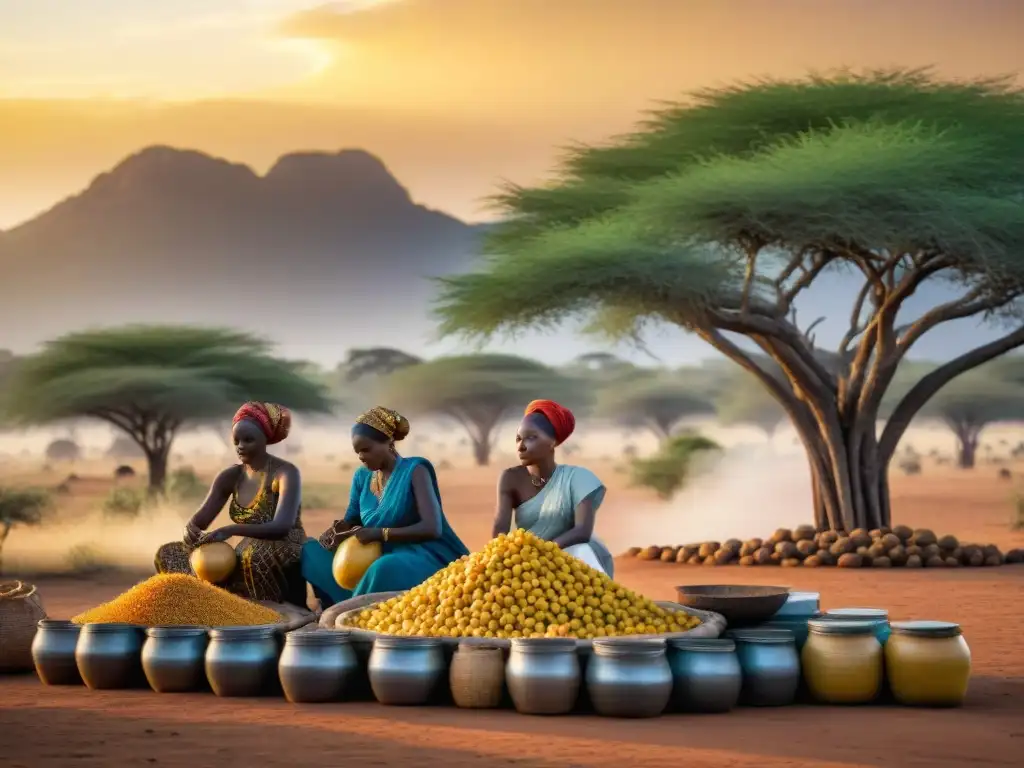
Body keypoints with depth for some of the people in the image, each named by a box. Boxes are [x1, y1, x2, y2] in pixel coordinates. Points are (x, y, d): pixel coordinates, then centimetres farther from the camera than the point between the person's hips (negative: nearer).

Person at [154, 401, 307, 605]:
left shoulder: (285, 473, -13)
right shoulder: (230, 477, 6)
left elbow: (281, 527, -27)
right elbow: (198, 521, 3)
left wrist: (230, 531, -37)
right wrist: (191, 532, -23)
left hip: (285, 561, -7)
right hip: (247, 560, 7)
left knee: (258, 553, -42)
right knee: (169, 554, -2)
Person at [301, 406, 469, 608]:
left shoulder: (414, 470, -10)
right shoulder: (361, 476, 9)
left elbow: (432, 528, -19)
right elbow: (352, 521, 13)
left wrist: (380, 534, -25)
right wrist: (339, 529, -13)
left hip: (425, 559, -7)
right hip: (383, 557, 7)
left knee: (385, 568, -39)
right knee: (314, 551, -4)